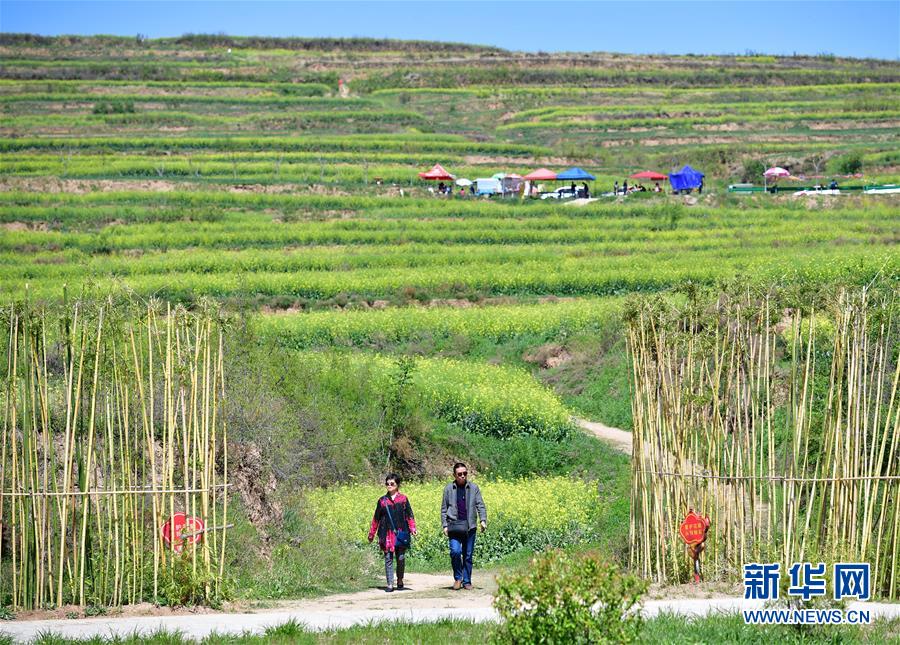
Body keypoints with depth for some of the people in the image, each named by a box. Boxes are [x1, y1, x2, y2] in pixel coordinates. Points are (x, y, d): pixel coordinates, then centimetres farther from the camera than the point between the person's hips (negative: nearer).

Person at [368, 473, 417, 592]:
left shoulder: (403, 499, 7)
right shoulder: (382, 501, 11)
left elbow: (409, 515, 7)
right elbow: (376, 519, 16)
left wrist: (412, 528, -7)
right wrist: (371, 534, 19)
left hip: (401, 532, -1)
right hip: (387, 533, 1)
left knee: (401, 558, 0)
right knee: (388, 558, -3)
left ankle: (400, 580, 20)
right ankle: (390, 584, -1)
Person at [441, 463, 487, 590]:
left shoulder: (474, 488, 6)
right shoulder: (449, 488, 6)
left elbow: (480, 505, 6)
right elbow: (444, 509, 9)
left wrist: (483, 520, -9)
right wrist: (445, 525, 2)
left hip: (470, 526, 1)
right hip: (454, 525, -1)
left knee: (468, 555, 4)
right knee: (455, 551, -16)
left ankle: (467, 581, 14)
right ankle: (458, 578, 2)